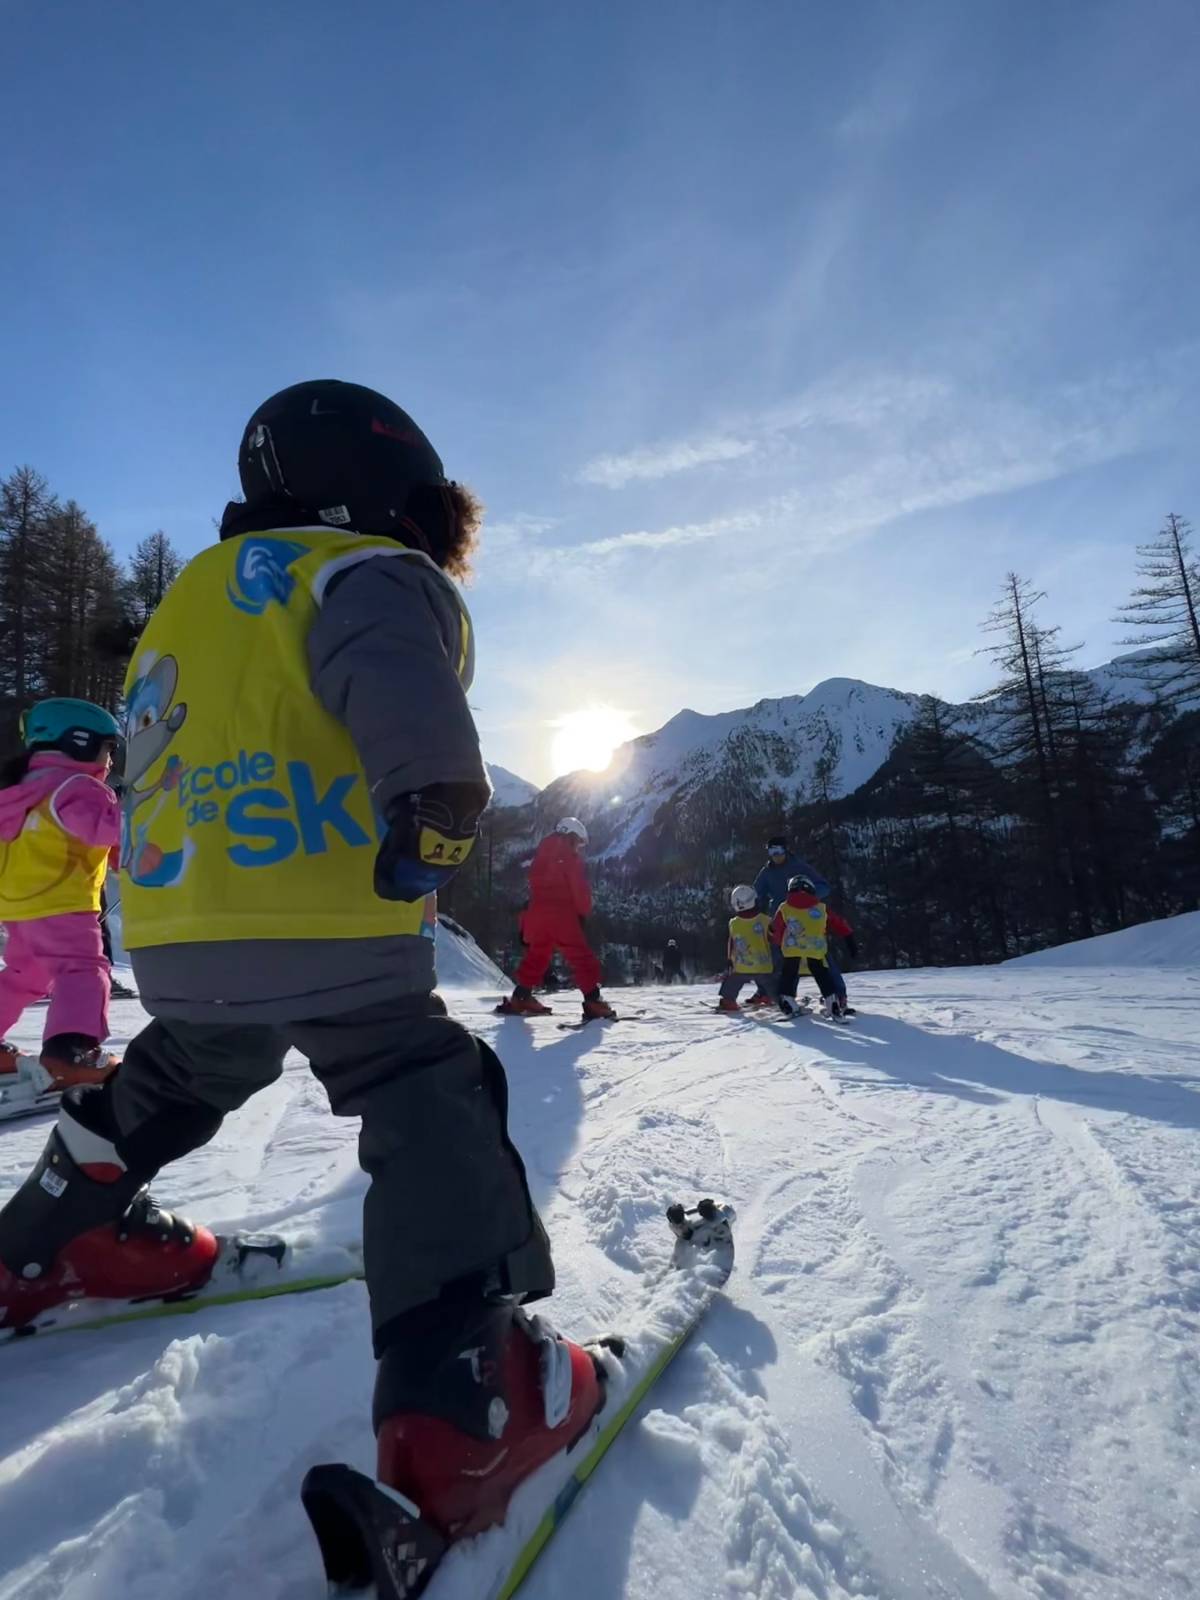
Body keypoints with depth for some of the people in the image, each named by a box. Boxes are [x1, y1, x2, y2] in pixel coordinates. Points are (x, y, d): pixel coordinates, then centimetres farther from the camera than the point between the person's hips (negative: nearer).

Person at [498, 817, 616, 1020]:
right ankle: (593, 1001, -10)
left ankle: (520, 997, 16)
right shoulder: (570, 857, -4)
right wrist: (585, 911, 3)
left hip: (537, 912, 7)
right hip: (562, 914, -7)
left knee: (536, 955, 19)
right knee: (582, 957, -3)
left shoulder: (541, 853, 17)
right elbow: (580, 889, -9)